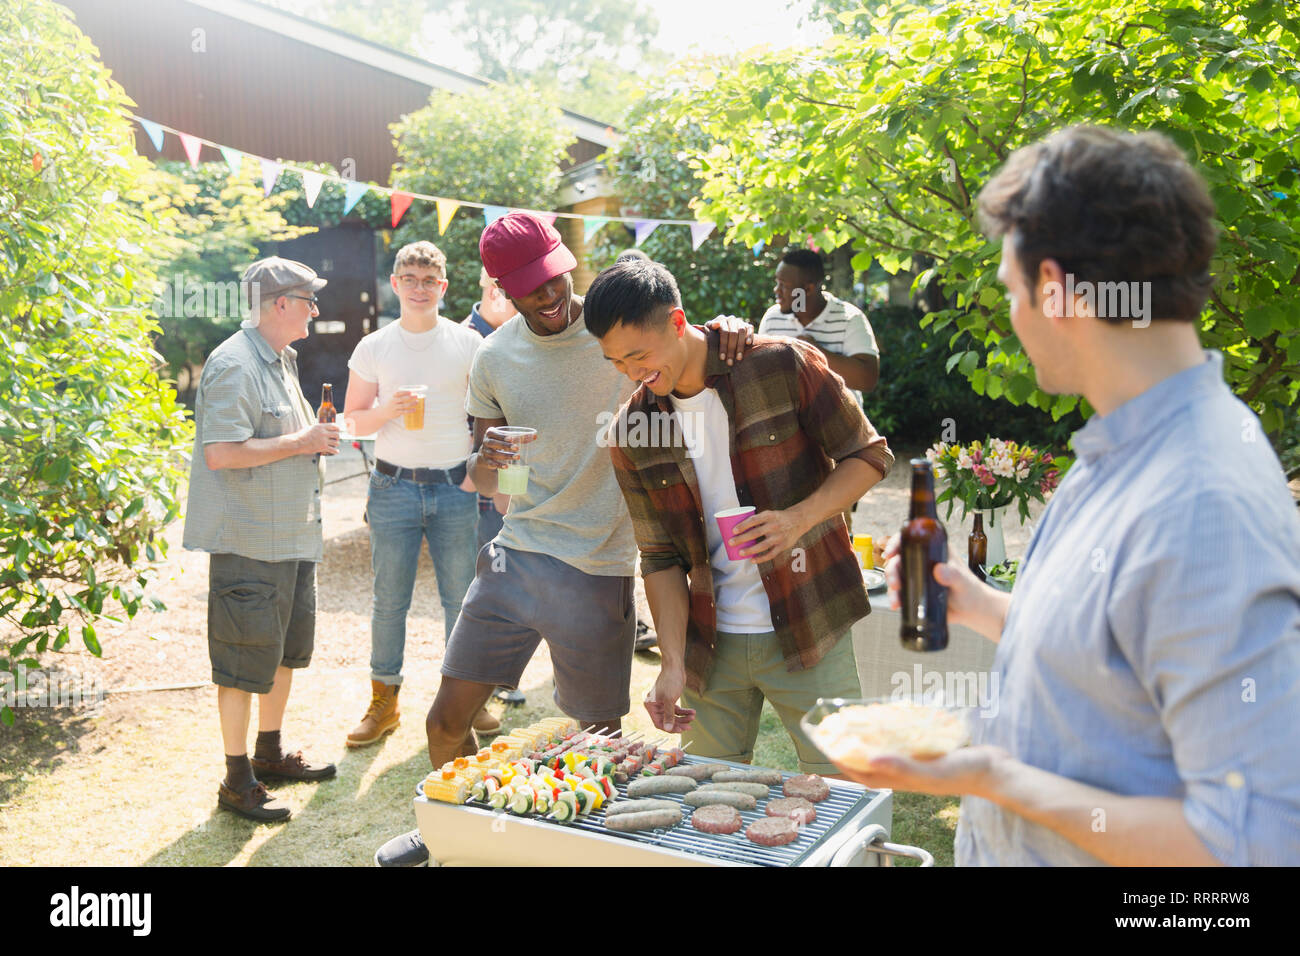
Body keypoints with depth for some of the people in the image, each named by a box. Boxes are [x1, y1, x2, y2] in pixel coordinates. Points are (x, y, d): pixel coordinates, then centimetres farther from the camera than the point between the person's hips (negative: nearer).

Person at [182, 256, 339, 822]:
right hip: (248, 540, -10)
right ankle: (237, 781, 12)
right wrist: (301, 442, -18)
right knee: (247, 661, -1)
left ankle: (270, 754, 34)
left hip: (290, 535, 10)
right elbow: (221, 453, -24)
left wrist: (317, 438, 9)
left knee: (285, 647, 18)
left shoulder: (281, 360, 15)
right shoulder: (233, 365, -17)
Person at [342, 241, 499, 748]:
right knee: (388, 600, 4)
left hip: (455, 487, 0)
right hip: (394, 488, 0)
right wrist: (388, 410, -13)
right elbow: (353, 420, 7)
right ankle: (384, 701, 17)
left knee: (461, 597, 6)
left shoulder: (468, 343, 3)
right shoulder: (373, 348, 4)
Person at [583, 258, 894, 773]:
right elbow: (660, 557, 2)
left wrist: (799, 518, -20)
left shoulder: (784, 366, -11)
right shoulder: (632, 432, -1)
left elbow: (869, 456, -3)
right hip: (710, 643, 3)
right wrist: (673, 663, -7)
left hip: (808, 632, -3)